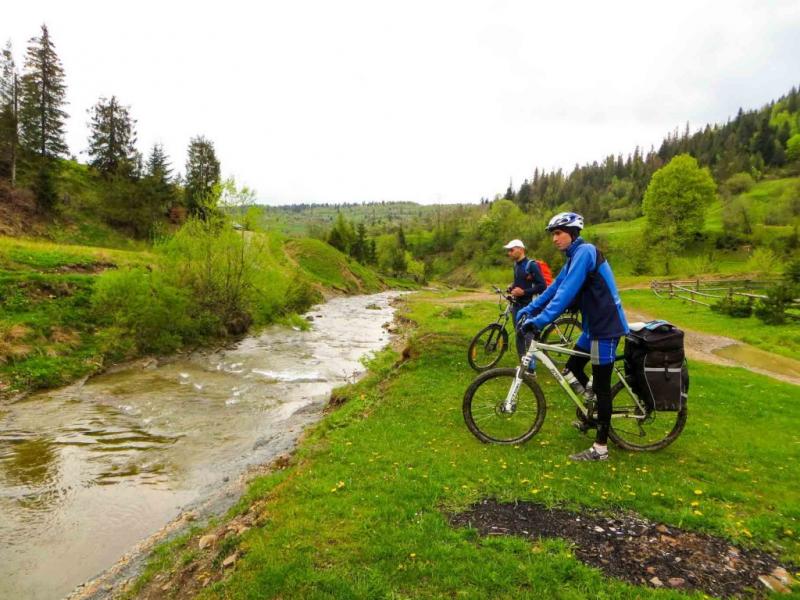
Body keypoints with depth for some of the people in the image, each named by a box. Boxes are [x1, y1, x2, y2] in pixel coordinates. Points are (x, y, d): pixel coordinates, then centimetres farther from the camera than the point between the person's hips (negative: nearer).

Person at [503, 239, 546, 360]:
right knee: (519, 335, 11)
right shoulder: (516, 265, 11)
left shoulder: (532, 265, -13)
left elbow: (542, 286, -17)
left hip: (528, 306, -8)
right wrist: (512, 287, 6)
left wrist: (523, 292, -21)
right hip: (517, 305, 8)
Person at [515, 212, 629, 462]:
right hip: (594, 324, 9)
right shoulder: (575, 256, 12)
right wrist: (528, 309, 6)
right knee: (571, 371, 15)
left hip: (606, 326, -9)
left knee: (601, 386, -2)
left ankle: (600, 448, 9)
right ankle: (596, 411, 34)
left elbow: (567, 291, -29)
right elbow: (554, 287, 12)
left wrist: (540, 320, -32)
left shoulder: (585, 252, -18)